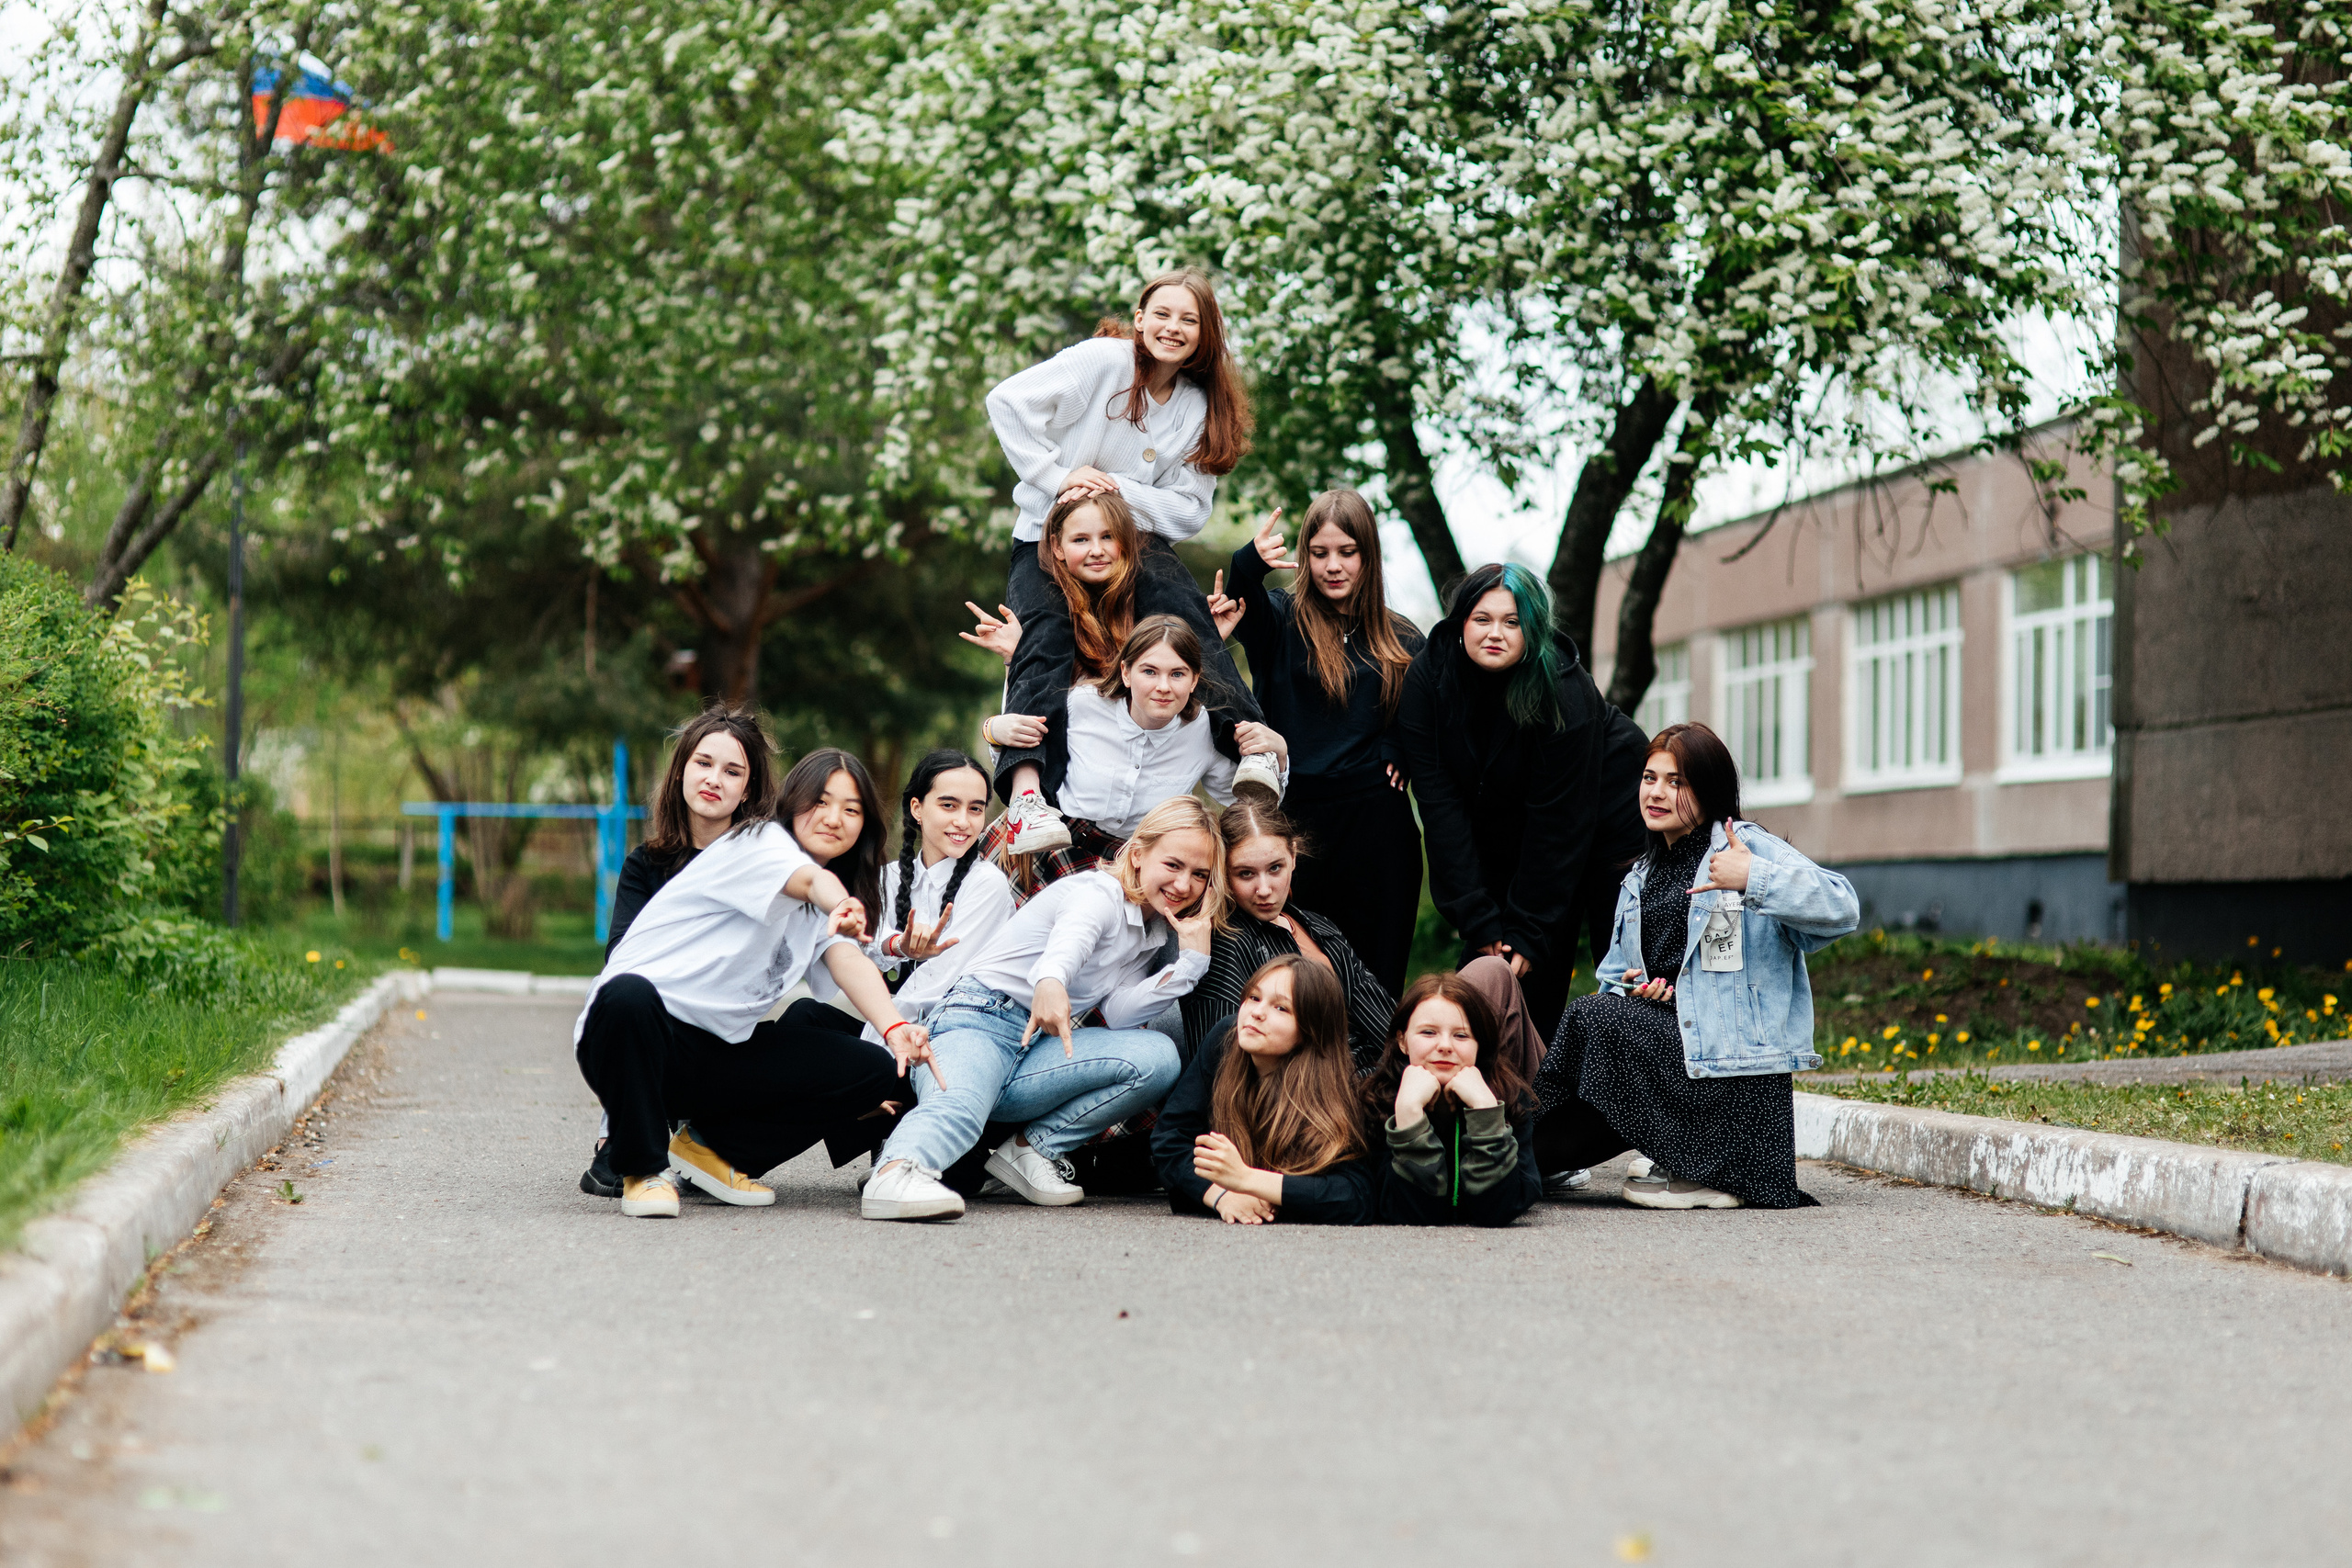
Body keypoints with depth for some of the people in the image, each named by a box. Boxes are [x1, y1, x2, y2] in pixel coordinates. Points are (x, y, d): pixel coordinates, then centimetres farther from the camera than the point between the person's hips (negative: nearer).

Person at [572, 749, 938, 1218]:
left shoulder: (820, 912, 18)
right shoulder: (760, 842, -3)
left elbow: (850, 962, -4)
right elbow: (815, 880, -28)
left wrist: (895, 1028, -25)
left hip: (722, 1052, 7)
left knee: (879, 1072, -8)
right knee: (629, 995, -42)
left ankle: (710, 1146, 4)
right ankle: (644, 1167, -20)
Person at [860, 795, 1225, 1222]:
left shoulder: (1152, 937, 19)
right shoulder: (1099, 893, -6)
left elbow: (1118, 1013, 2)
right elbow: (1071, 936, -33)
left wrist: (1192, 956, -4)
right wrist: (1052, 981, -58)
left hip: (1037, 1049, 8)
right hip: (978, 1020, -8)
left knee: (1157, 1056, -13)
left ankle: (1030, 1149, -8)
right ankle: (894, 1173, -69)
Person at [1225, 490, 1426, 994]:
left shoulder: (1402, 640, 10)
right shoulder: (1281, 619, 4)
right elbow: (1242, 600, -18)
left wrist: (1398, 751, 1)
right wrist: (1252, 562, -40)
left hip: (1378, 824, 1)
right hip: (1298, 816, -1)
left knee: (1377, 975, 1)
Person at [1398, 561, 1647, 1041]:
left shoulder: (1566, 694, -27)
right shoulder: (1426, 678, -18)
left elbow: (1558, 822, -24)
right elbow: (1439, 802, -19)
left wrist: (1528, 932, -26)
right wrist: (1479, 923, -23)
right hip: (1497, 838, 3)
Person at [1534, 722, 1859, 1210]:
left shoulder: (1747, 845, -1)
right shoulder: (1641, 877, 23)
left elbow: (1842, 908, -15)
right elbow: (1615, 976, 21)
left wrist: (1752, 878, -24)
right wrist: (1630, 989, -3)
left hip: (1732, 1057, -7)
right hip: (1665, 1036, 7)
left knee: (1596, 1018, -23)